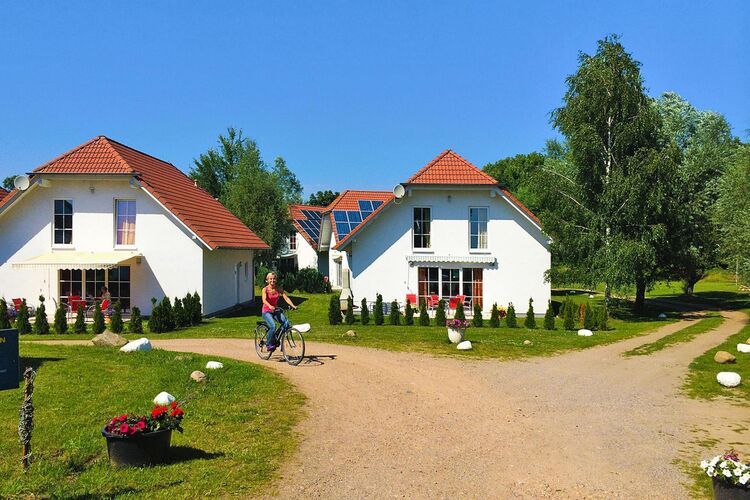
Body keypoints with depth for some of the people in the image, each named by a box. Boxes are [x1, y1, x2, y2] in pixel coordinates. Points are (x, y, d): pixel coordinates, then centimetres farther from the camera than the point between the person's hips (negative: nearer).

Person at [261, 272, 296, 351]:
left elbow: (286, 298, -9)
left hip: (275, 310, 4)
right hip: (266, 311, -4)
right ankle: (269, 344, -8)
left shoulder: (278, 289, 1)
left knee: (286, 323, -20)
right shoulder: (265, 289, -10)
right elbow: (264, 300, -27)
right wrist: (270, 306, -48)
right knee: (273, 326, -29)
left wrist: (293, 305, -27)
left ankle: (276, 340, 0)